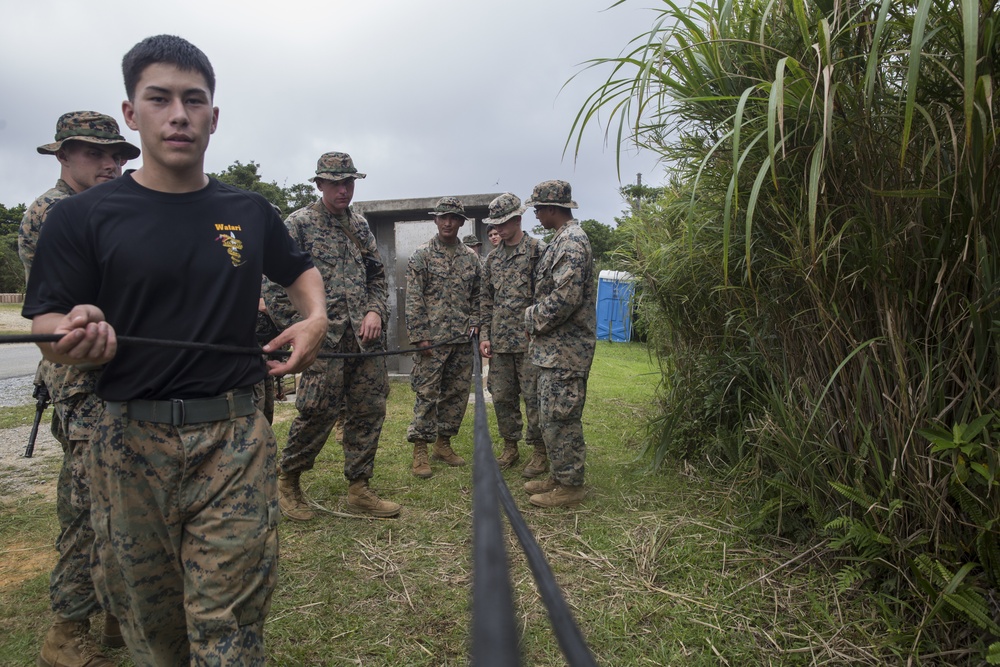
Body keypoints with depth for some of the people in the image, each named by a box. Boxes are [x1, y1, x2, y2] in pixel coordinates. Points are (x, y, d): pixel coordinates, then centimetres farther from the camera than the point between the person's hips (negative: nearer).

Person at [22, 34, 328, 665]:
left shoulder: (250, 212, 6)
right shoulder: (83, 216, 0)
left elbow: (301, 270, 23)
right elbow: (46, 326, 0)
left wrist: (315, 318, 3)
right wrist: (76, 333, -23)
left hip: (236, 441, 1)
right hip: (131, 443, 0)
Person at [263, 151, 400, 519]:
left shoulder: (360, 224, 16)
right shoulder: (298, 224, -1)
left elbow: (378, 276, 19)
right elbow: (273, 283, -4)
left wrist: (376, 311, 1)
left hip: (366, 336, 6)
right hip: (326, 338, -5)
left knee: (369, 412, 6)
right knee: (317, 413, -4)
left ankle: (359, 489, 18)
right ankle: (288, 479, 20)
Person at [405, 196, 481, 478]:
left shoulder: (471, 257, 11)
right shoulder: (422, 255, -1)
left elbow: (477, 295, 17)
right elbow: (413, 300, -6)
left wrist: (475, 323, 2)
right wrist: (419, 336, -12)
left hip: (463, 339, 5)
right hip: (432, 338, -5)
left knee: (457, 393, 9)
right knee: (427, 394, -3)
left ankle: (443, 443, 23)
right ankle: (420, 451, 6)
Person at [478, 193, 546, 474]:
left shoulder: (538, 250, -4)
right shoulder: (493, 258, 14)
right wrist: (484, 335, 9)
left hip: (529, 341, -6)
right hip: (500, 341, 6)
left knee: (534, 398, 0)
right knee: (502, 397, 11)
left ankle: (540, 453, 13)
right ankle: (510, 448, 26)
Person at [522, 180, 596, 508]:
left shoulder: (572, 241, -15)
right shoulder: (562, 239, 17)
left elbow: (565, 298, -24)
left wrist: (533, 318, -11)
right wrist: (537, 319, 12)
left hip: (565, 349, -10)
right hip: (554, 347, 10)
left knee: (560, 417, -3)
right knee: (551, 415, 16)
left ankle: (570, 485, 9)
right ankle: (559, 476, 27)